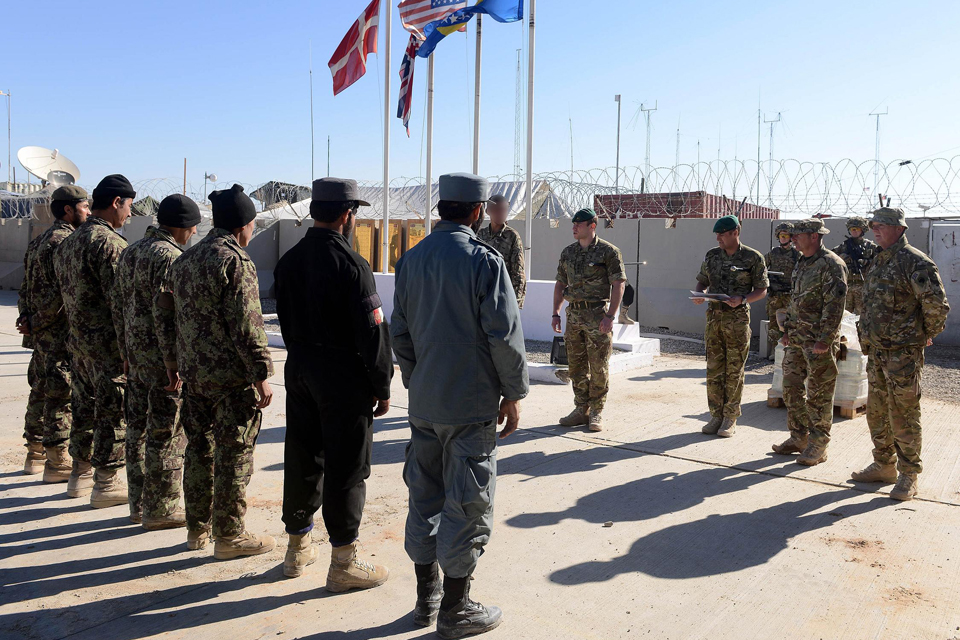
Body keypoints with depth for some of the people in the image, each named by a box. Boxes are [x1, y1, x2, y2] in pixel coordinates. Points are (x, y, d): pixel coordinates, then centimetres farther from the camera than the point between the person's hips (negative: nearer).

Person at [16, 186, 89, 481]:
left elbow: (27, 285, 14)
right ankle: (58, 463, 2)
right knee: (62, 396, -4)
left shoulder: (39, 241, 16)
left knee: (41, 391, 17)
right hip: (60, 333, -10)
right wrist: (36, 324, -12)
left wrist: (26, 316, 2)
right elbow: (61, 291, -22)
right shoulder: (65, 241, -15)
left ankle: (35, 455, 28)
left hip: (42, 333, 10)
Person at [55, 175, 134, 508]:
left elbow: (66, 293, 18)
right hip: (107, 343, -9)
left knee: (84, 407, 18)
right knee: (114, 414, 0)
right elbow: (119, 301, -21)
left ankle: (79, 473, 29)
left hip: (78, 340, 9)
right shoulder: (109, 243, -17)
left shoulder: (68, 242, 13)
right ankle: (106, 484, 7)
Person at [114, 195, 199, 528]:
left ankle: (139, 504, 24)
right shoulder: (169, 256, -16)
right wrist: (174, 362, -20)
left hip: (136, 354, 9)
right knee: (166, 433, -1)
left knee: (138, 429, 14)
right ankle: (161, 509, 6)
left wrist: (126, 351, 22)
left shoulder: (130, 252, 14)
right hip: (162, 357, -9)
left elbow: (120, 305, 17)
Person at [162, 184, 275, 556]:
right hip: (232, 376, -8)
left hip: (193, 373, 8)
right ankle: (229, 536, 9)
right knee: (234, 456, 1)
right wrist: (261, 375, -16)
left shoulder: (184, 260, 12)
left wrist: (178, 364, 23)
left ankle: (197, 529, 27)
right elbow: (247, 325, -20)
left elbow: (165, 306, 17)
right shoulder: (235, 261, -15)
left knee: (199, 449, 16)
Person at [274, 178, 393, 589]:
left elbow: (286, 323, 13)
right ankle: (343, 562, 10)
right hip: (343, 378, -7)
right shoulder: (350, 265, -17)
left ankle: (298, 548, 30)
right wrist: (382, 386, -9)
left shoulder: (289, 261, 6)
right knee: (346, 468, 2)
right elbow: (371, 332, -17)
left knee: (302, 459, 16)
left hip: (299, 371, 8)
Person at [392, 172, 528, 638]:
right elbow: (504, 335, -15)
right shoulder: (483, 260, -13)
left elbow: (399, 332, 13)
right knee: (466, 503, 4)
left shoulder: (411, 259, 7)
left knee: (424, 495, 15)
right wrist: (514, 393, -5)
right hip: (471, 405, -6)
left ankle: (426, 599, 28)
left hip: (423, 402, 7)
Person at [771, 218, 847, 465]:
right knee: (791, 388, 12)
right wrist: (788, 331, 18)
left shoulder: (831, 264, -13)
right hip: (797, 339, 9)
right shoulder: (802, 264, 15)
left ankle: (818, 446, 8)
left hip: (818, 341, -9)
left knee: (819, 394, -1)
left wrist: (824, 340, -21)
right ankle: (798, 438, 23)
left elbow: (834, 306, -18)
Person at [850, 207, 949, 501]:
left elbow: (937, 304, -19)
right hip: (876, 350, 9)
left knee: (903, 416, -1)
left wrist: (929, 333, -5)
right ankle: (884, 466, 29)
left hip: (903, 352, -8)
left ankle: (909, 475, 11)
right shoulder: (878, 262, 13)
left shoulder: (915, 262, -15)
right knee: (877, 413, 15)